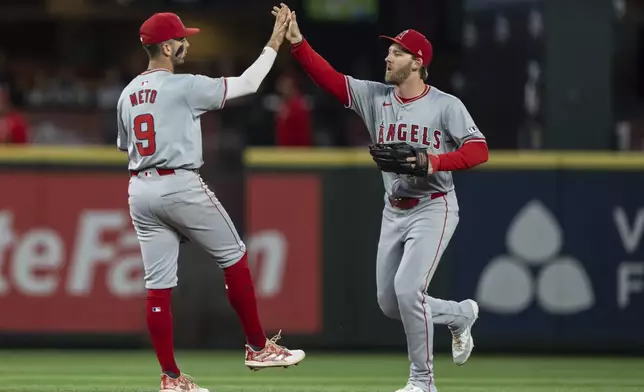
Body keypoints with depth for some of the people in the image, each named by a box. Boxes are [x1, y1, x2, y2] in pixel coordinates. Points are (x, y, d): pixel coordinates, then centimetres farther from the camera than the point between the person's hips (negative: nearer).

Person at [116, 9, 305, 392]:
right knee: (234, 257, 9)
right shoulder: (183, 86, -10)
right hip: (180, 185, -7)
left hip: (140, 190, 7)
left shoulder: (127, 94, 11)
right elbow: (246, 84, -7)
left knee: (158, 284, 5)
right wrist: (275, 43, 1)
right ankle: (258, 347, 14)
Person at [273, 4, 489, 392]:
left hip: (433, 208, -6)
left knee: (407, 289, -20)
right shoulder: (375, 97, 3)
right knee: (390, 302, 8)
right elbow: (329, 77, -4)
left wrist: (435, 162, -30)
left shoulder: (446, 105, -11)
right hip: (394, 211, 6)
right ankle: (459, 314, 34)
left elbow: (479, 149, -16)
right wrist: (297, 42, -15)